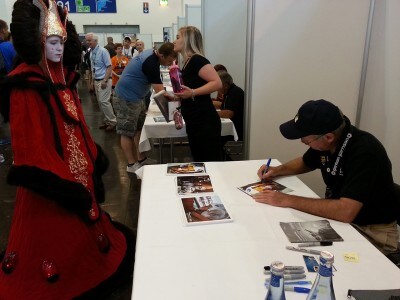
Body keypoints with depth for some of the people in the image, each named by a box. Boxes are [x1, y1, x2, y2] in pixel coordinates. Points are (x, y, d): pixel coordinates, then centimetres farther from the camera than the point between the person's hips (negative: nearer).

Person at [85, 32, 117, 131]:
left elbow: (109, 67, -15)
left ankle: (113, 121, -2)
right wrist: (93, 81, 14)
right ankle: (107, 121, 20)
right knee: (100, 102, 10)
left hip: (104, 80, -8)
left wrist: (105, 80, -21)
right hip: (96, 80, 8)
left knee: (104, 101, -12)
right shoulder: (91, 52, 10)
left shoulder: (103, 51, -12)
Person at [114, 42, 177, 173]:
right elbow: (160, 92, -25)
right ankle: (131, 165, 6)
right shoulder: (151, 63, -26)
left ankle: (141, 159, 20)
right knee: (127, 132, -1)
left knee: (139, 129, 12)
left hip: (135, 96, 10)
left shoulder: (151, 54, 3)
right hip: (126, 98, -10)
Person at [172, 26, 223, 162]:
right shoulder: (187, 63, 15)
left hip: (205, 122, -10)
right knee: (199, 162, 17)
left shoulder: (197, 60, -12)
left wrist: (192, 93, -28)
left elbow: (217, 83, -23)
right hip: (194, 123, 10)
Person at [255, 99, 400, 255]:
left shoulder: (364, 151, -29)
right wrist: (277, 170, -1)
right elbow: (306, 162, 17)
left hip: (373, 232, -7)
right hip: (340, 214, 7)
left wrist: (288, 200, -32)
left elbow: (346, 211, -38)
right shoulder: (325, 143, -6)